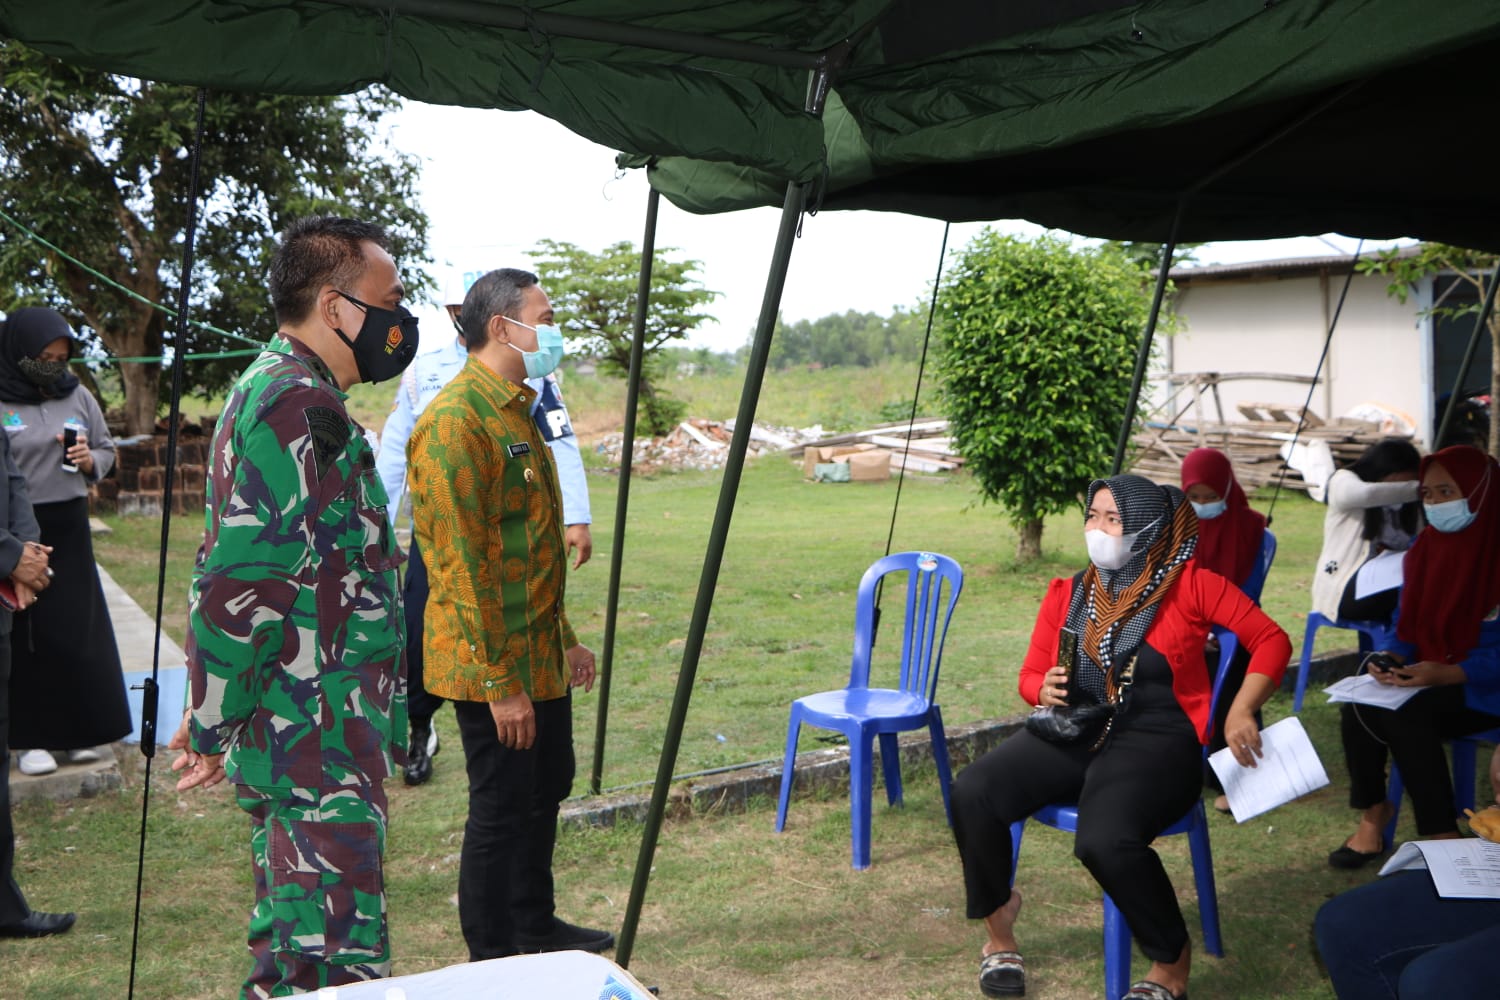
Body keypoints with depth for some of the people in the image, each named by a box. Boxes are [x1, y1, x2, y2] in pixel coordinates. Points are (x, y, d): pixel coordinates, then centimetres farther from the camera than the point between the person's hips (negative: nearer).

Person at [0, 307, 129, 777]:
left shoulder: (78, 396, 6)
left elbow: (106, 449, 16)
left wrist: (90, 461, -7)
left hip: (69, 529, 4)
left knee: (78, 629, 7)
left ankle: (77, 730, 20)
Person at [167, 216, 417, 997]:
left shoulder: (270, 390, 16)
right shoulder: (299, 405, -18)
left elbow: (237, 567, 20)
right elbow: (242, 581, -23)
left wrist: (218, 715, 23)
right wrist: (214, 726, -14)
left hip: (291, 735, 11)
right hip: (318, 746, -11)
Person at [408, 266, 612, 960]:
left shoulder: (515, 410, 13)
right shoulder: (455, 419, -19)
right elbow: (464, 565, -22)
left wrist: (565, 638, 20)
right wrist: (499, 682, -21)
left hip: (538, 655, 10)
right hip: (492, 668, -10)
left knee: (545, 790, 20)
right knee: (501, 810, 2)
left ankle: (535, 926, 38)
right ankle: (492, 963, 19)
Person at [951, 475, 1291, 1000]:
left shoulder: (1191, 585, -1)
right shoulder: (1068, 593, 10)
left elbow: (1272, 640, 1)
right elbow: (1031, 674, 15)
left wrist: (1241, 712, -11)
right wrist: (1046, 690, -8)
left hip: (1154, 742, -4)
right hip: (1073, 734, 4)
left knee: (1104, 839, -34)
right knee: (972, 792, -22)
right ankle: (997, 926, 4)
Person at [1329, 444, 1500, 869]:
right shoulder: (1424, 548, 5)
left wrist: (1446, 673, -30)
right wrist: (1393, 660, -10)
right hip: (1426, 678, 6)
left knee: (1405, 713, -30)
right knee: (1358, 706, -21)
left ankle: (1442, 840, -18)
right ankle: (1372, 820, -9)